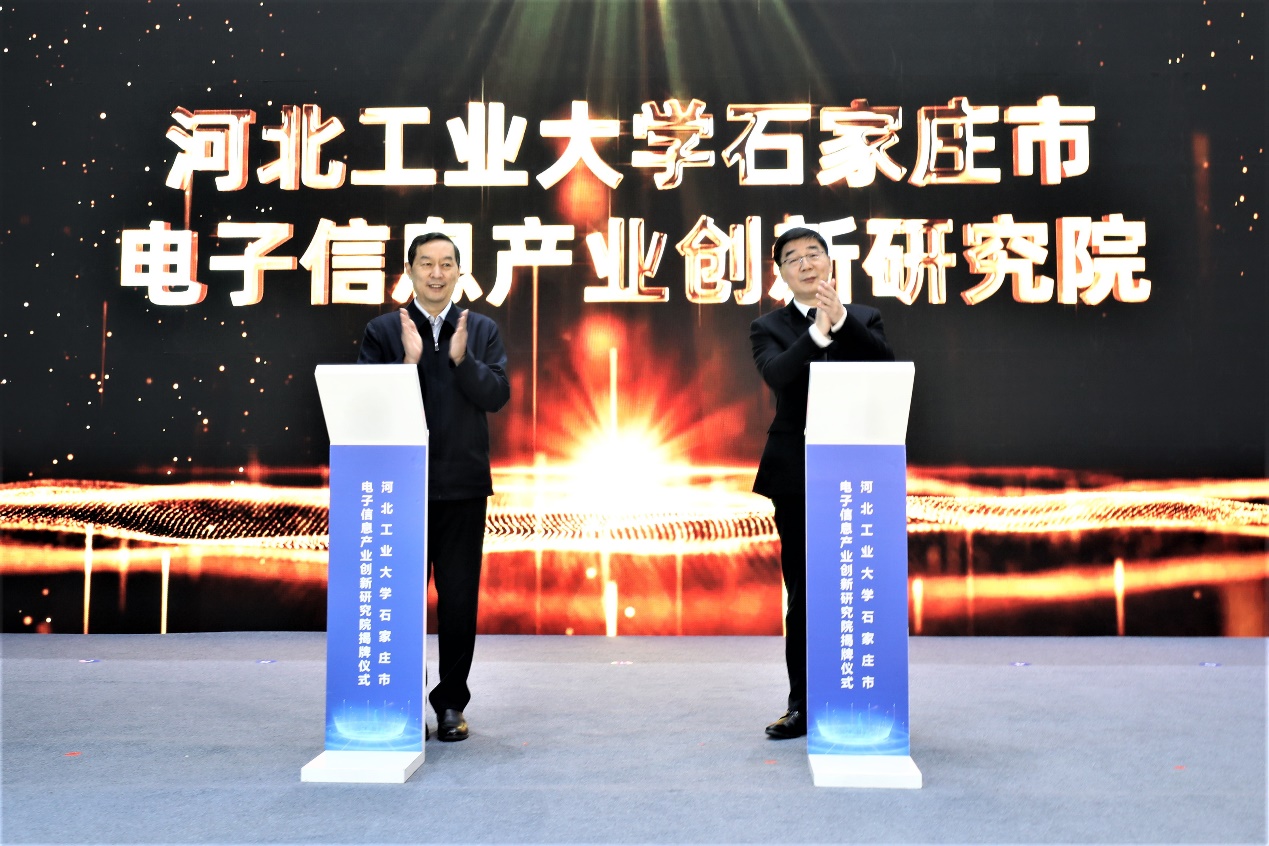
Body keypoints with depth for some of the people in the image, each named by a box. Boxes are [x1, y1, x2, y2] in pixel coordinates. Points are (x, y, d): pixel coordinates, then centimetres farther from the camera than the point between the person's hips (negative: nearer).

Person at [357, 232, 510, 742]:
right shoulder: (383, 331, 3)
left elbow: (497, 396, -3)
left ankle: (452, 704, 19)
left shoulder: (482, 331, 8)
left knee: (459, 599, 6)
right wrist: (408, 361, -19)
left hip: (463, 486, 1)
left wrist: (462, 359, -17)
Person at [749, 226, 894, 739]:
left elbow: (886, 365, -10)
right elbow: (776, 374, -15)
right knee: (802, 596, 6)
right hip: (798, 478, 0)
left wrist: (841, 319, -19)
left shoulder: (862, 320, 10)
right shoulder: (769, 329, 6)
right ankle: (802, 706, 16)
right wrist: (818, 331, -26)